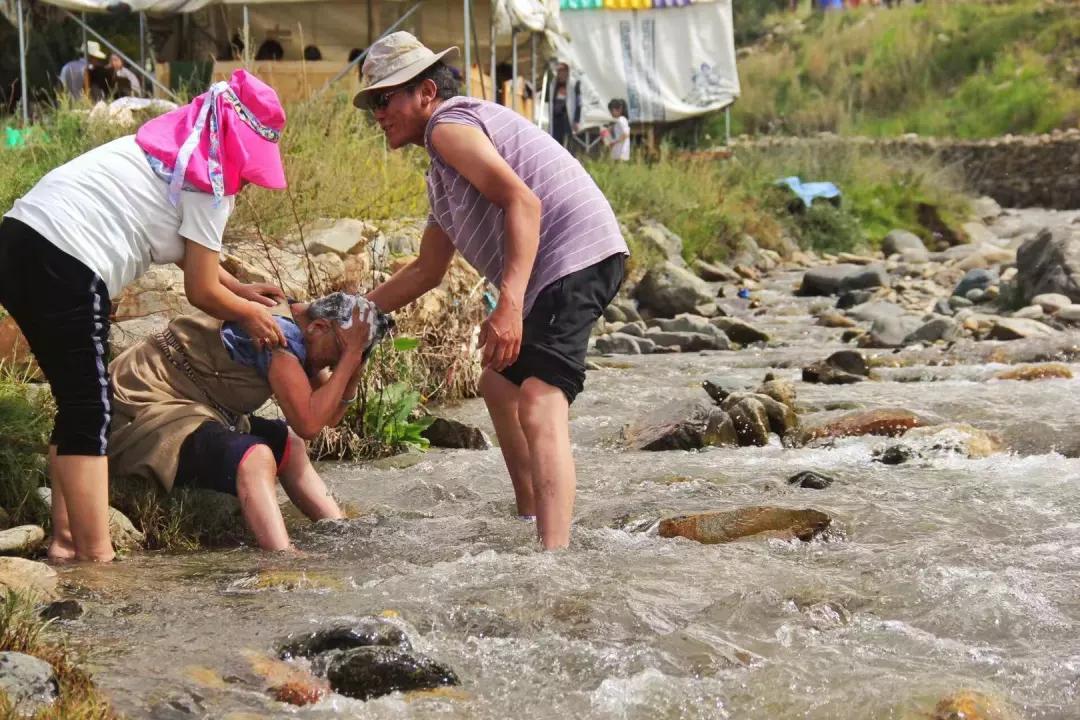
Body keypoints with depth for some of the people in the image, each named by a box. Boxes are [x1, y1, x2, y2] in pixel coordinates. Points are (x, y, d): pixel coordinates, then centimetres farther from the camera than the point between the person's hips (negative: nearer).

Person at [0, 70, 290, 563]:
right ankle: (96, 557, -2)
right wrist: (249, 315, 20)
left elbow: (188, 251, 37)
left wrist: (240, 290, 40)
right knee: (90, 411, -3)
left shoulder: (168, 146, 23)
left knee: (77, 403, 17)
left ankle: (67, 542, 21)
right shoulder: (209, 181, -3)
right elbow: (201, 292, 4)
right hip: (65, 267, -9)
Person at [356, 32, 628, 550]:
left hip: (573, 256, -11)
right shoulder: (442, 175, 28)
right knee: (500, 385, 28)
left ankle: (553, 554, -40)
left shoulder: (448, 125, -5)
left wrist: (509, 305, -30)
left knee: (539, 405, -25)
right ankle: (531, 519, 37)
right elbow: (426, 271, 36)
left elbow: (523, 201, -20)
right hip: (554, 273, 11)